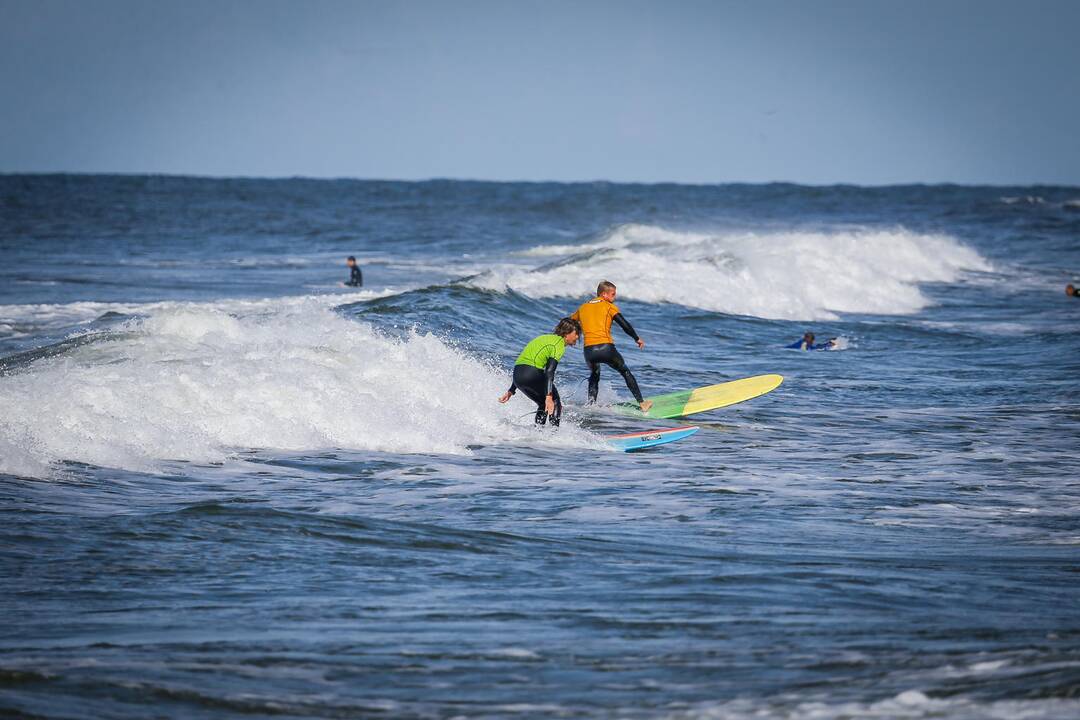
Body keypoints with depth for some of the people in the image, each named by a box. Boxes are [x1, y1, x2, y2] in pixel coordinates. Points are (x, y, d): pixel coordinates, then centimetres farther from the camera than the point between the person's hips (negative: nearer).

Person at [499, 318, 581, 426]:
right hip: (533, 375, -8)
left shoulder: (545, 338, 26)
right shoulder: (559, 343, -2)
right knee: (555, 403, 7)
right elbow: (549, 371, -16)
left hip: (517, 375, 8)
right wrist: (548, 396, -24)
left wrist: (511, 391, 30)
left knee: (544, 405, 24)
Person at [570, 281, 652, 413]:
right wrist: (637, 339, 6)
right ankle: (641, 403, 15)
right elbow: (624, 324, -3)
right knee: (626, 372, 17)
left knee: (594, 376, 32)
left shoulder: (583, 308, 20)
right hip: (606, 348, -3)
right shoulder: (609, 306, 6)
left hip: (589, 351, 3)